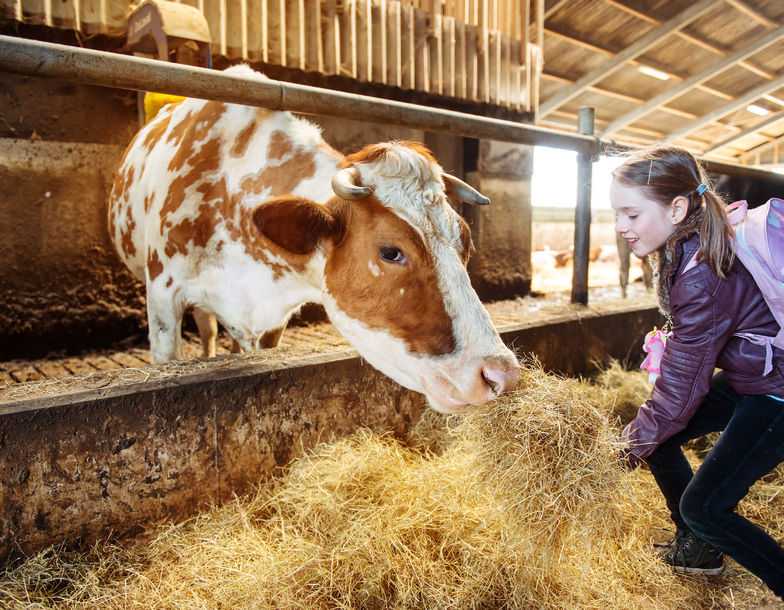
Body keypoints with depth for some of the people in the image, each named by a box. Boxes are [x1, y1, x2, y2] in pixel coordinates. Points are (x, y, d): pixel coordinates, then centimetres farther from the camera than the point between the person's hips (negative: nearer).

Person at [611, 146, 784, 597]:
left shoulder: (704, 277, -33)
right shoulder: (689, 247, -6)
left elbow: (682, 381, -25)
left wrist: (638, 441, -11)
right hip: (746, 377, 9)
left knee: (703, 507, -8)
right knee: (656, 434, 9)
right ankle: (699, 547, 26)